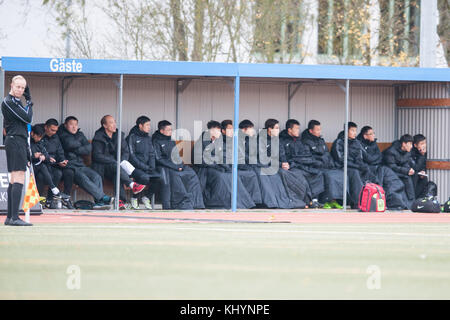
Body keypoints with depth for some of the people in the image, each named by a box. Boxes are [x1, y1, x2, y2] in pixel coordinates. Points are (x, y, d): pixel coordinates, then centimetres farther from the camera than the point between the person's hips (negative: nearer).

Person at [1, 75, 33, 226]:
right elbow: (27, 118, -17)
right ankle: (14, 217, -21)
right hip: (15, 141, -11)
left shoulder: (16, 101, 20)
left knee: (14, 180, 11)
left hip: (19, 141, 11)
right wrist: (29, 102, -2)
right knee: (19, 180, -16)